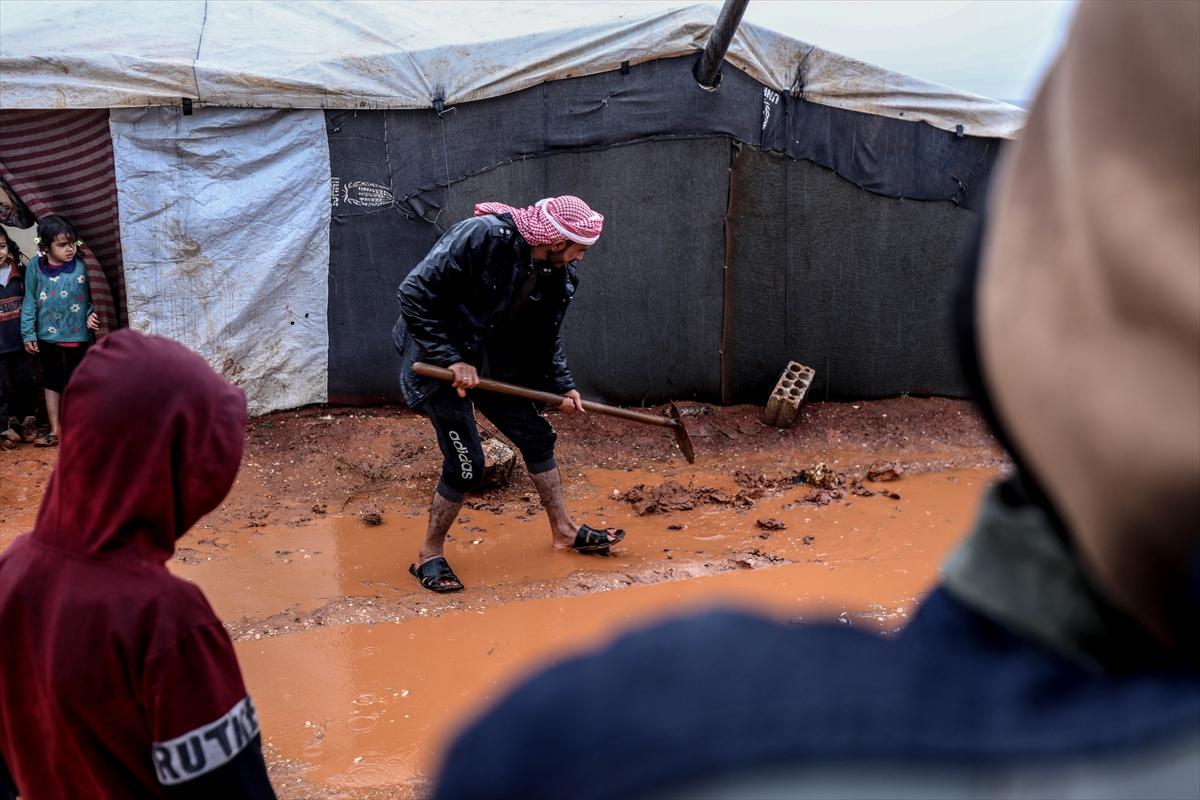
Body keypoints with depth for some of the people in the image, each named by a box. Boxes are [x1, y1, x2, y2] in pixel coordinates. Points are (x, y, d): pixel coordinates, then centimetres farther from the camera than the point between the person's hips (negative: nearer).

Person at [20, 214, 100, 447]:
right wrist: (28, 334, 0)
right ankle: (55, 430, 27)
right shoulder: (36, 267, -9)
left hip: (77, 336, -2)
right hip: (47, 336, 2)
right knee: (51, 383, 15)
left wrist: (92, 314, -18)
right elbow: (30, 302, -1)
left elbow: (92, 296, 0)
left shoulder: (81, 266, -14)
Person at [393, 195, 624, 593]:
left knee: (537, 437, 10)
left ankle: (564, 530, 28)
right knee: (466, 463, -10)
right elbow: (414, 294, -27)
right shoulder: (481, 236, -28)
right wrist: (451, 359, -26)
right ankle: (429, 556, 10)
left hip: (489, 361, 8)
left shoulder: (559, 274, -4)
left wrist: (561, 385, 0)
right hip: (437, 360, -8)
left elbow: (545, 337, 12)